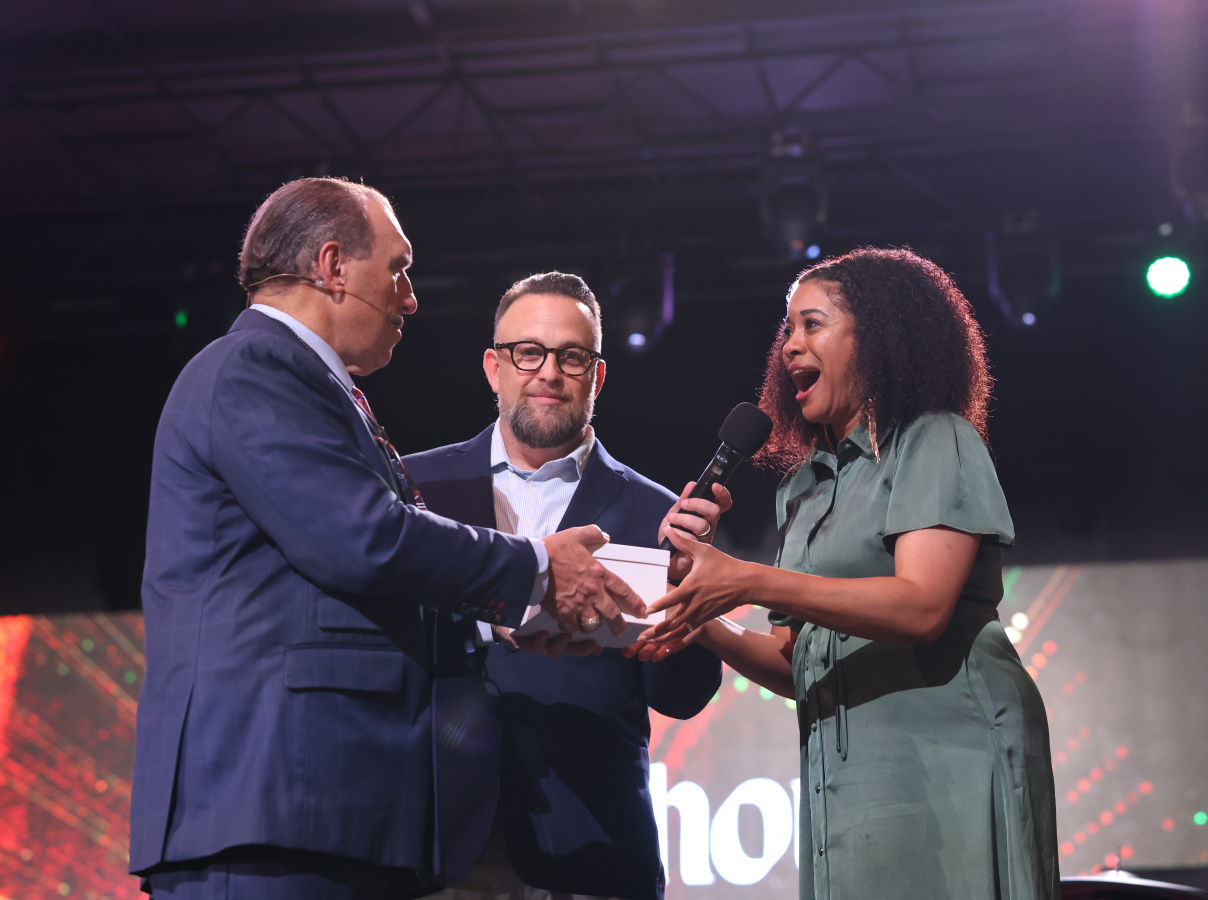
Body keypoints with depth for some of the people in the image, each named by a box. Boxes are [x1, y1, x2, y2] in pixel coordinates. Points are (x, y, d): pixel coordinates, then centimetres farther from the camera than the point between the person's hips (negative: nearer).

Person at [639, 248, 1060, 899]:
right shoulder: (804, 489, 21)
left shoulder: (936, 441, 1)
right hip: (842, 775, 6)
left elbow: (922, 606, -15)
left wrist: (748, 583, -22)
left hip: (941, 757, -6)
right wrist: (711, 630, -2)